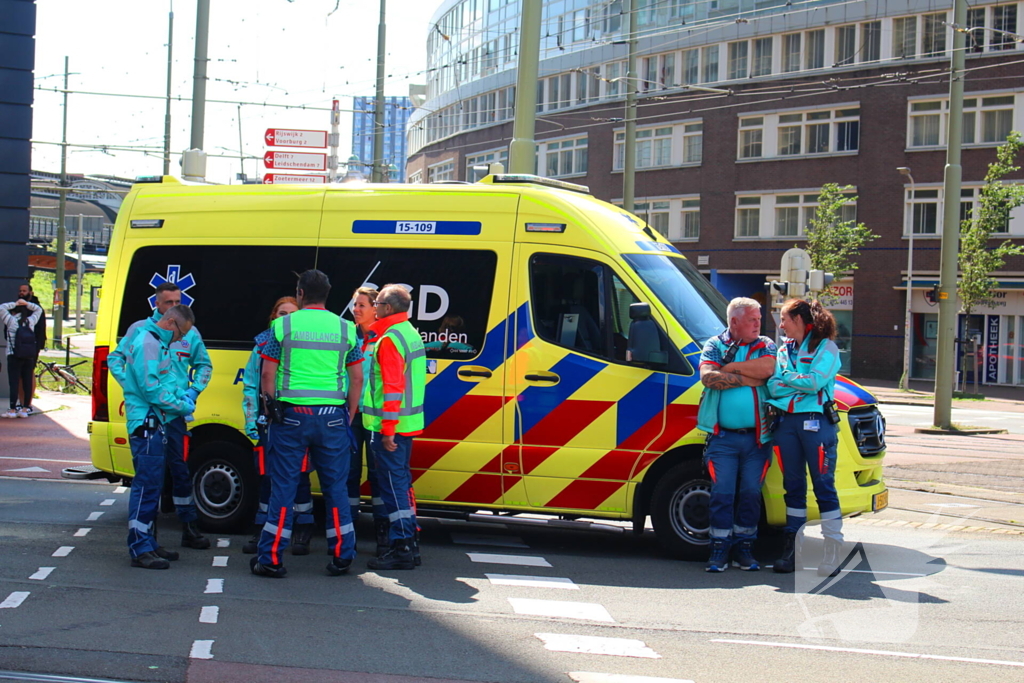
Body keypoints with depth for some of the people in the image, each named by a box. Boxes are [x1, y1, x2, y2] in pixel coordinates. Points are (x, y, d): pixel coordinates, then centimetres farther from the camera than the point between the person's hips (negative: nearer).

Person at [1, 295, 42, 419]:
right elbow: (38, 310, 23)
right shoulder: (30, 321, 7)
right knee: (27, 382, 6)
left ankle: (12, 410, -3)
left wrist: (14, 304, 1)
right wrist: (27, 304, 11)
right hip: (29, 356, 4)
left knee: (14, 383, -2)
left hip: (14, 356, -4)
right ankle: (25, 409, 9)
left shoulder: (11, 320, -5)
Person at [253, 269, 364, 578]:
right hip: (332, 417, 1)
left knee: (283, 486, 3)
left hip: (291, 415, -1)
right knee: (335, 486, 9)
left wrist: (273, 409, 11)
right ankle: (342, 556, 12)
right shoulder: (345, 328, 6)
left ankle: (271, 557, 6)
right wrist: (349, 414, 16)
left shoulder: (283, 325, 0)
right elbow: (357, 378, 7)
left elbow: (268, 374, 0)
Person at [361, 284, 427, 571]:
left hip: (390, 424, -10)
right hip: (408, 423, 10)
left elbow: (392, 386, -21)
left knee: (393, 482, -8)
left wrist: (387, 428, -22)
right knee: (401, 480, 15)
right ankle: (408, 544, 21)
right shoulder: (411, 333, 16)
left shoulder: (390, 339, -15)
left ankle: (401, 549, -8)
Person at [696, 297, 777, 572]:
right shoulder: (715, 345, 7)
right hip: (723, 437, -1)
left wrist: (730, 367, -8)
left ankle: (744, 546, 14)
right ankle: (719, 548, 3)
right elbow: (708, 377, -11)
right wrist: (749, 378, -10)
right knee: (722, 493, -3)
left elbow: (768, 368, -12)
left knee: (751, 493, 4)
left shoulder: (765, 346, 10)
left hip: (756, 437, 2)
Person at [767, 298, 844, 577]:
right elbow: (773, 386, 3)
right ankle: (792, 548, 15)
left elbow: (815, 382, -15)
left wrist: (787, 377, -3)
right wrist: (802, 383, -10)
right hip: (788, 421, 6)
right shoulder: (784, 350, 17)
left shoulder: (826, 347, 0)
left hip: (816, 421, -6)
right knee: (793, 487, 10)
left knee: (824, 488, -5)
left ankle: (833, 552, -4)